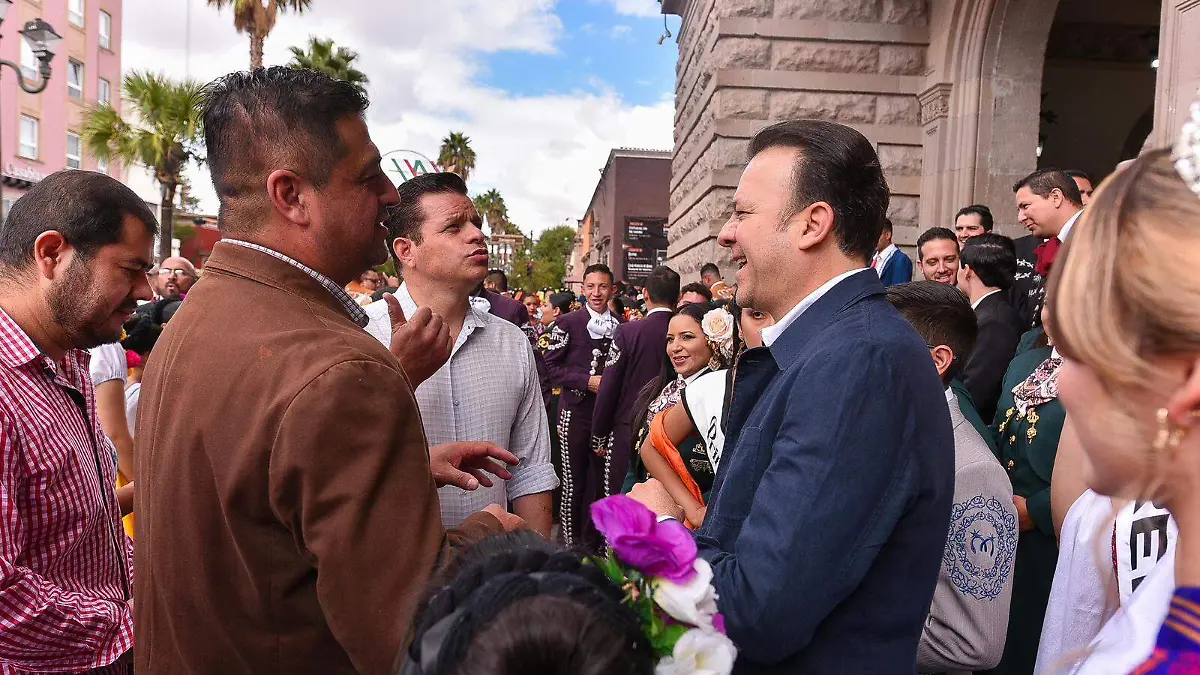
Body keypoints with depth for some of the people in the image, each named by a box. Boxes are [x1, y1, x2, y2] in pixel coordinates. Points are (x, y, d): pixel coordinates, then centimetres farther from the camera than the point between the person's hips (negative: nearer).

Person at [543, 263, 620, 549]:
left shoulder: (622, 326, 7)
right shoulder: (568, 323, -1)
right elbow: (551, 366, -4)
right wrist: (587, 381, -13)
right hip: (576, 411, -3)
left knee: (600, 479, 10)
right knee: (573, 480, 1)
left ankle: (591, 542, 23)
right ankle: (570, 542, 15)